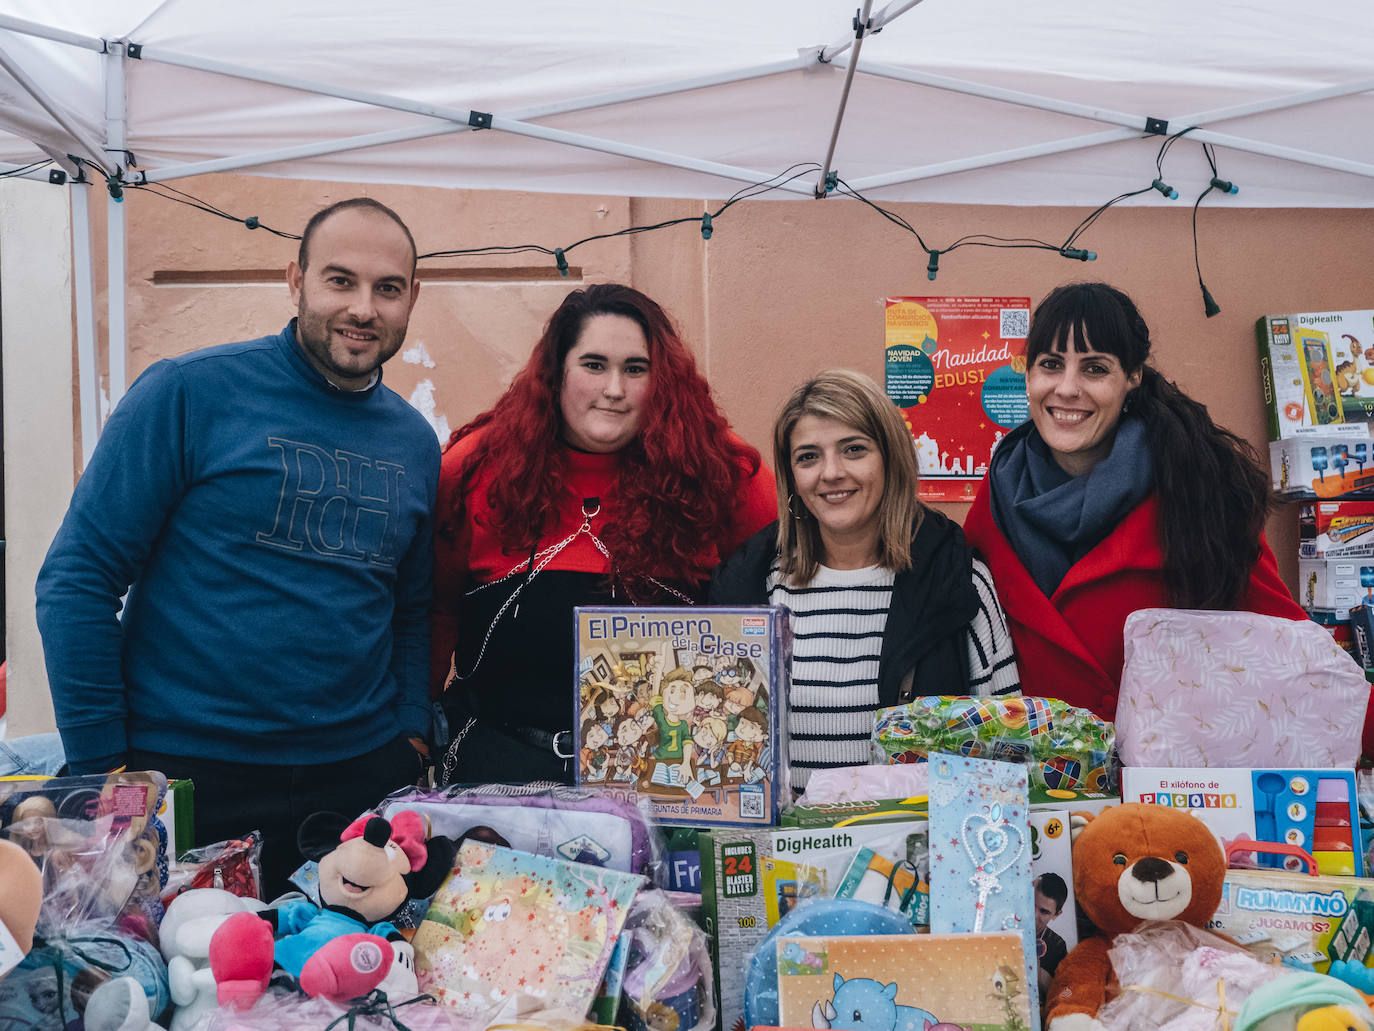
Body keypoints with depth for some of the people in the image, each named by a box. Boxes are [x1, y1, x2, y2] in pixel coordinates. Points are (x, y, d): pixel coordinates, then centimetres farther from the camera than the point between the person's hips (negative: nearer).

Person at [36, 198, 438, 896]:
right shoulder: (189, 392, -8)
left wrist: (410, 732, 5)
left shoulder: (415, 442, 7)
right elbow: (77, 580, -8)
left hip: (363, 778, 4)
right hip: (189, 775, -4)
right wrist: (102, 762, -9)